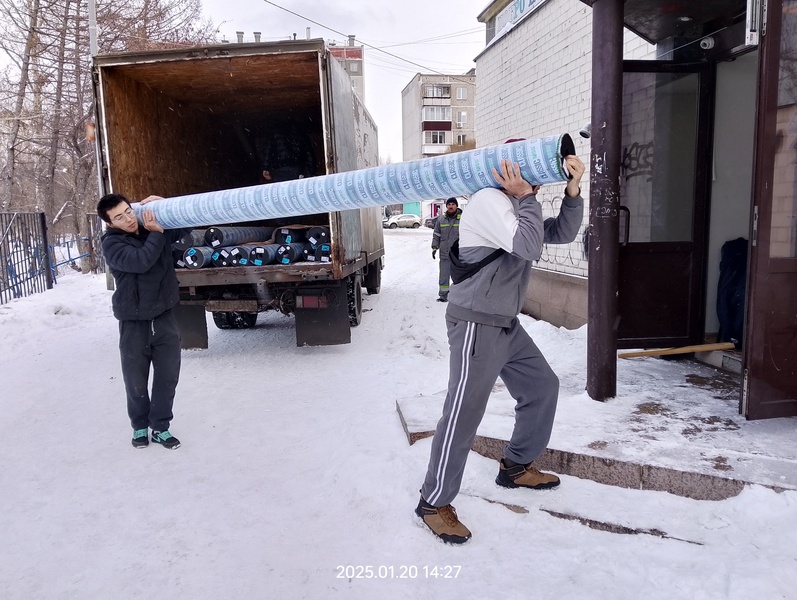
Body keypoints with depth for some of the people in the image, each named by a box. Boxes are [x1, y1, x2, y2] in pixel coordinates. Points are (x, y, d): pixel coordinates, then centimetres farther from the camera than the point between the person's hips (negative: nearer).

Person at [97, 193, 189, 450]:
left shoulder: (155, 226, 4)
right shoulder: (112, 243, -10)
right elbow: (141, 261, -27)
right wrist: (157, 233, -18)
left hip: (165, 317, 3)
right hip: (134, 323, -3)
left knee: (168, 376, 5)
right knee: (136, 381, 8)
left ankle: (161, 427, 20)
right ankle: (140, 425, 30)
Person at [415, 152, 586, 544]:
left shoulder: (516, 206, 17)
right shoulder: (489, 201, -15)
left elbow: (562, 233, 14)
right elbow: (528, 246, -26)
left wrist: (573, 191, 1)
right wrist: (526, 197, -14)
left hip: (507, 325, 10)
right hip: (476, 326, -10)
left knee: (543, 387, 18)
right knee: (463, 414, -8)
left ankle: (515, 467, 33)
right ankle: (434, 502, 6)